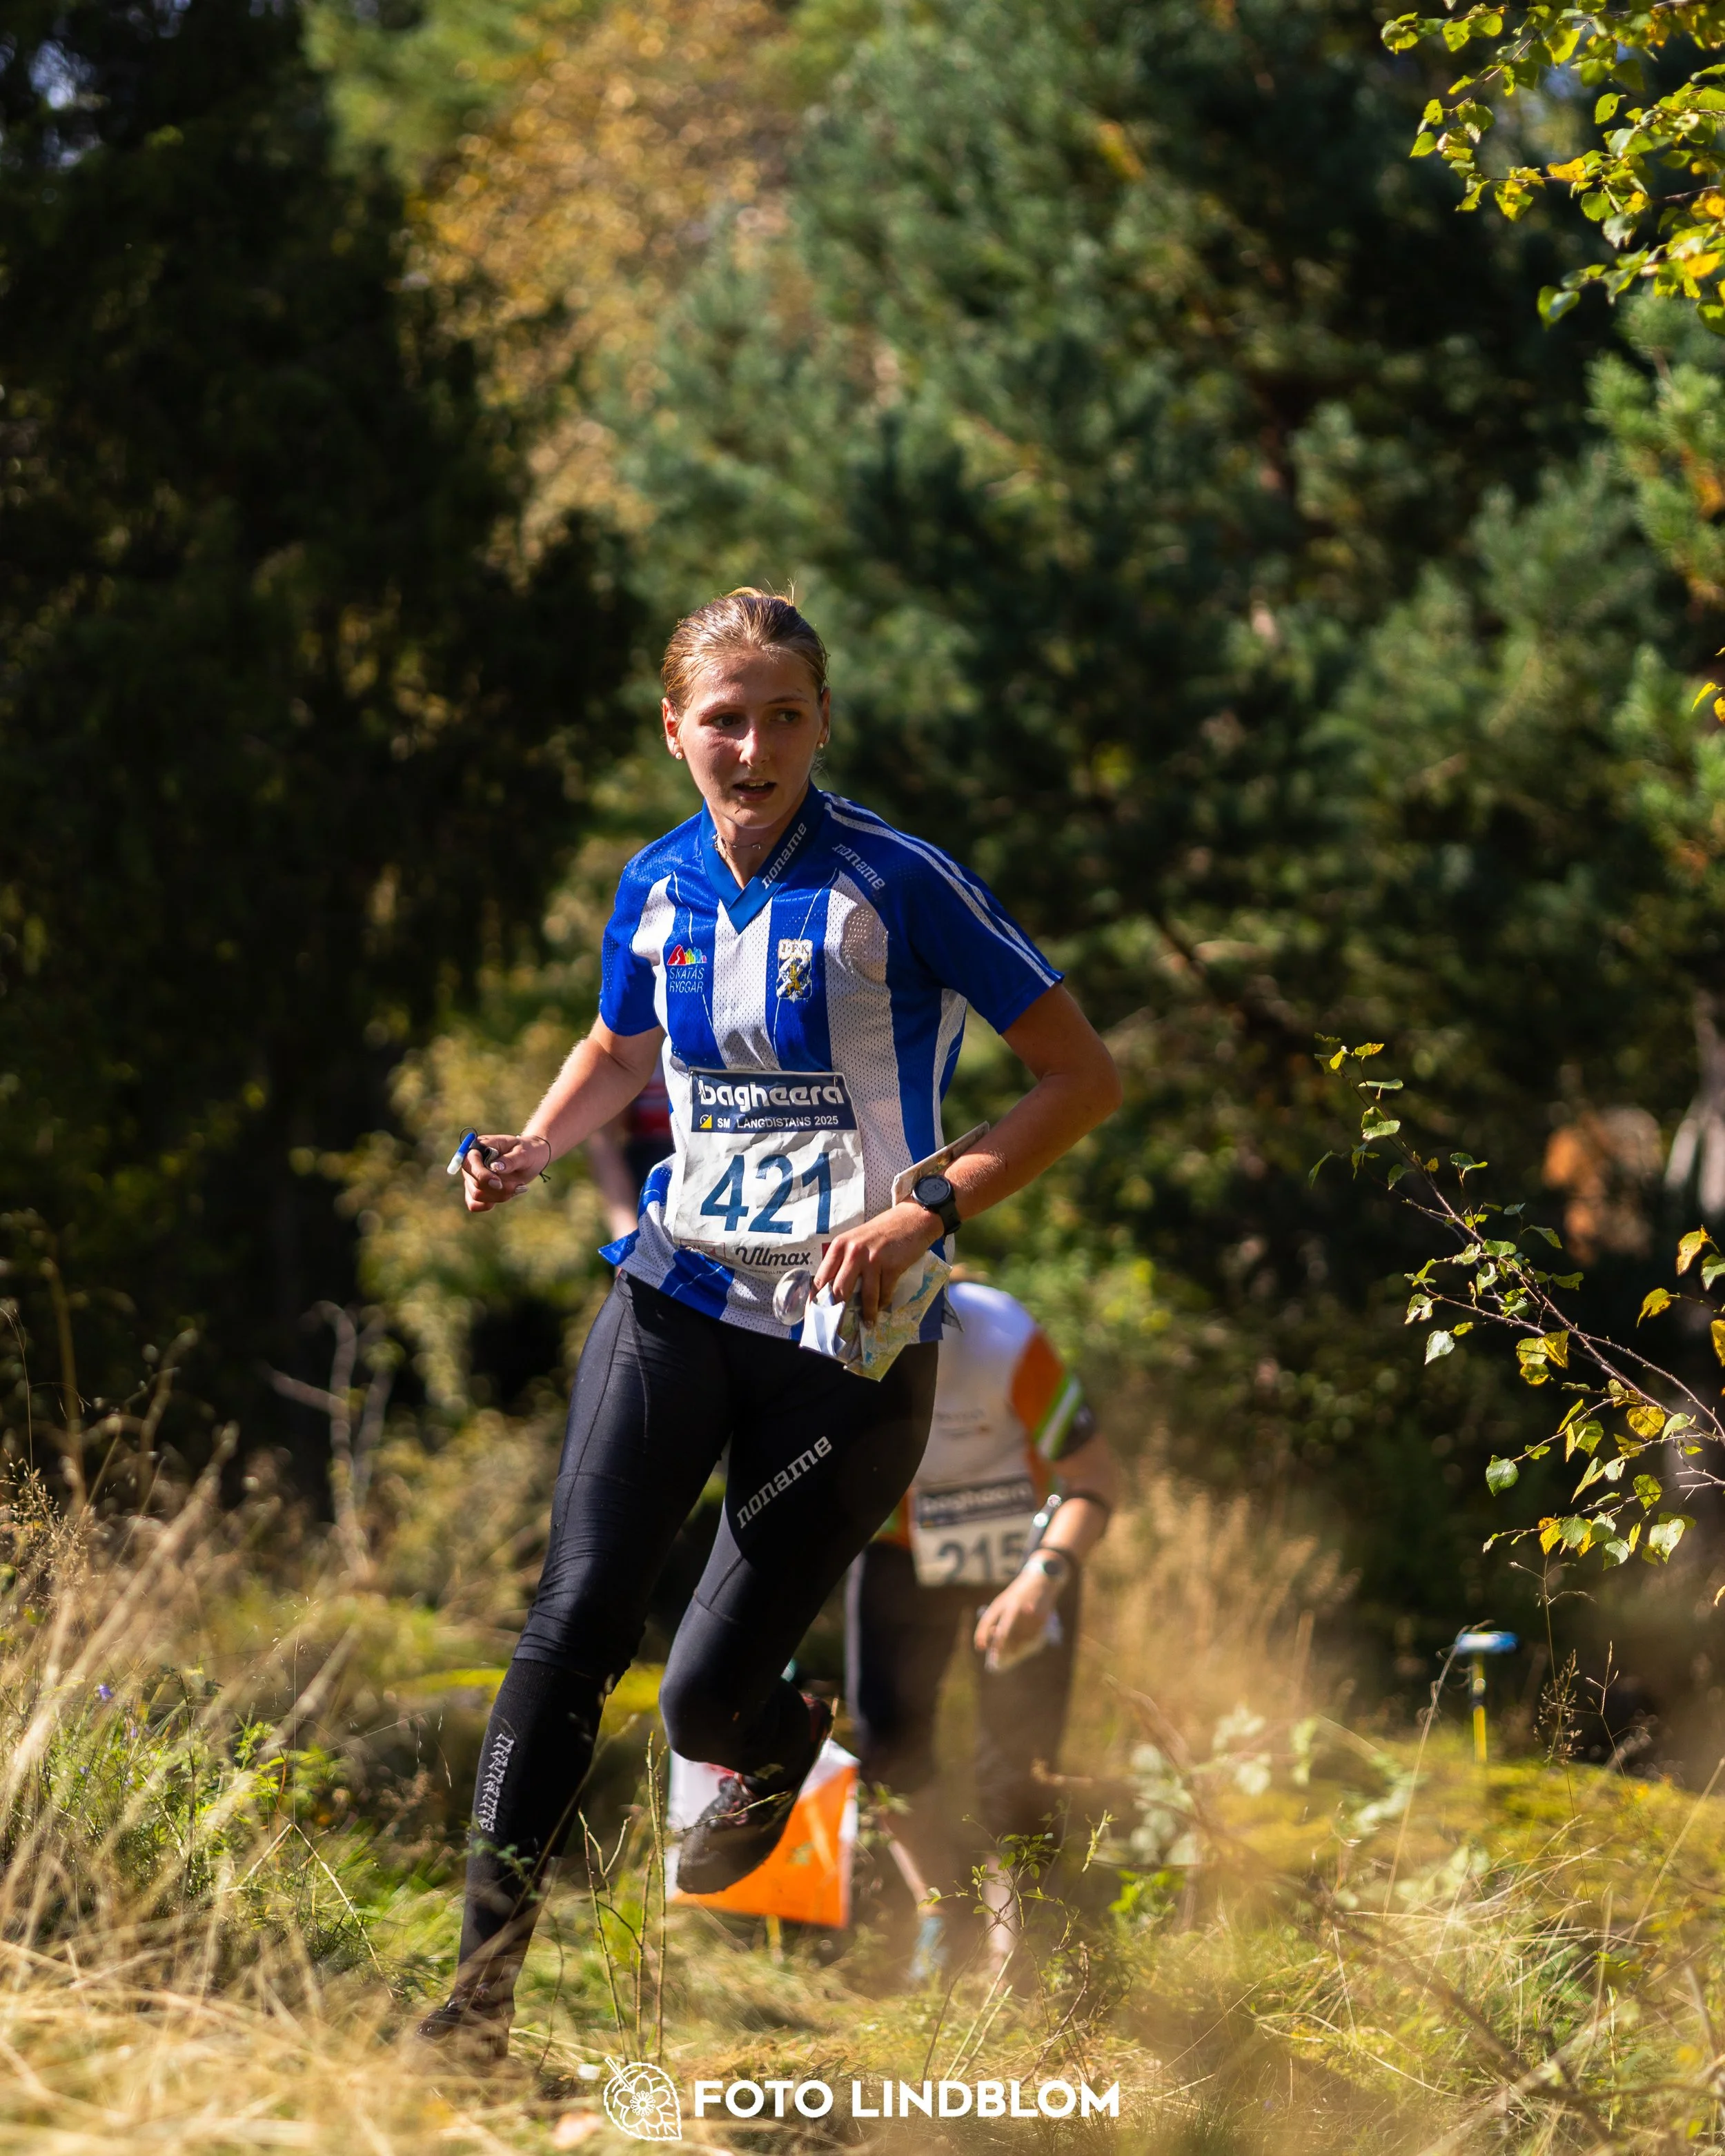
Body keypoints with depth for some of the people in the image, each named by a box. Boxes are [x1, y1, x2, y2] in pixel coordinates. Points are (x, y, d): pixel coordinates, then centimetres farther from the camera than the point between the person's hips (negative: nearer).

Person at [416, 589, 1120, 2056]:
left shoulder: (896, 887, -12)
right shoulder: (661, 889, 4)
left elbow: (1084, 1079, -9)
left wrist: (930, 1208, -19)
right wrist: (536, 1146, 5)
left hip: (851, 1336, -4)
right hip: (679, 1293, 4)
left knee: (708, 1701, -1)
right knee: (578, 1618, -15)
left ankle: (777, 1750, 39)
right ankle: (485, 1984, -12)